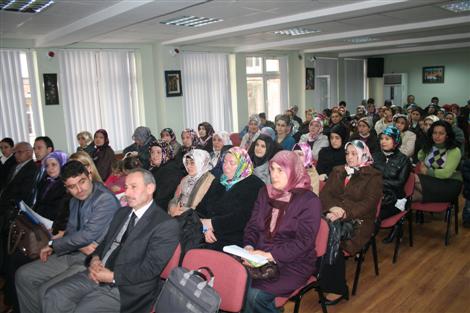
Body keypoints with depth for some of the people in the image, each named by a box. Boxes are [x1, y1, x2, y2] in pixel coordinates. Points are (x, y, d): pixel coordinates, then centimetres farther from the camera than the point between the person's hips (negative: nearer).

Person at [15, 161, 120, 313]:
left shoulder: (106, 199, -19)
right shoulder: (75, 200, 10)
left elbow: (89, 234, -22)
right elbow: (70, 231, 11)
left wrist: (53, 245, -8)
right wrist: (81, 245, -13)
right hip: (72, 254, 9)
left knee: (46, 291, -20)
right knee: (23, 275, 6)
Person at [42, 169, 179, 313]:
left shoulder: (166, 225, -13)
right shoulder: (122, 212, 14)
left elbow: (150, 268, -16)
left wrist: (113, 277, -16)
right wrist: (95, 258, -1)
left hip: (126, 288, -7)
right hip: (99, 274, 7)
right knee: (53, 296, -7)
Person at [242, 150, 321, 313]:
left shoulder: (310, 201, -7)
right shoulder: (265, 192, 11)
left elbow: (303, 242, -13)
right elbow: (252, 226, 12)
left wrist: (271, 255, -22)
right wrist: (249, 247, -8)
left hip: (293, 264, -5)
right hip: (261, 258, 5)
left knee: (255, 295, -25)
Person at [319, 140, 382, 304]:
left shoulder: (374, 176, 5)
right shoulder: (337, 171, 18)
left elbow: (368, 203, -9)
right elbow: (324, 193, 8)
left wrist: (344, 212, -23)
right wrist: (333, 208, -14)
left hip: (357, 221, -4)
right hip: (334, 216, 4)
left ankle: (338, 289, -15)